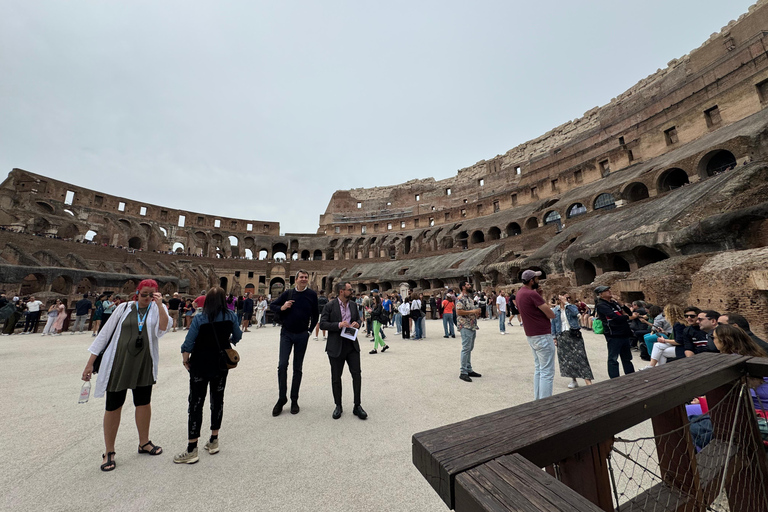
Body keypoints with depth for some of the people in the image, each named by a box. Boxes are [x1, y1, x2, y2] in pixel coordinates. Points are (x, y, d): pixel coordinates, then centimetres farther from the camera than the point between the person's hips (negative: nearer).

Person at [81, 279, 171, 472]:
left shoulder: (157, 309, -3)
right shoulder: (124, 308, -1)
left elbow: (163, 329, -20)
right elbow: (105, 333, 5)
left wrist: (159, 305, -26)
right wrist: (90, 362, 3)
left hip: (144, 365, 1)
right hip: (118, 363, 0)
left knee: (144, 403, 14)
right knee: (113, 406, 8)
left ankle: (144, 443, 33)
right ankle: (109, 452, 28)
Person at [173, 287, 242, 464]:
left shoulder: (199, 319, -15)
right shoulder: (231, 316, -9)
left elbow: (188, 344, -15)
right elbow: (237, 337, 3)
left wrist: (185, 360, 2)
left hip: (200, 364, -3)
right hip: (221, 364, 3)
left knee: (196, 403, 6)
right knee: (217, 399, 16)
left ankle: (192, 450, 13)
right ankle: (214, 441, 29)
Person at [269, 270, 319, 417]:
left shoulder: (312, 294, -2)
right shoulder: (288, 293, -1)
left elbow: (315, 315, 6)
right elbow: (272, 306, 9)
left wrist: (310, 330, 2)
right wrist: (281, 308, -10)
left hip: (302, 335, 0)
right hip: (287, 333, 0)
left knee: (298, 368, 9)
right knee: (282, 365, -3)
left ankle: (294, 400, 22)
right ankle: (282, 398, 16)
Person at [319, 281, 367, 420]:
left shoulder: (353, 305, 7)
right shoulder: (330, 306, -8)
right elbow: (322, 324, -11)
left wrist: (357, 324, -4)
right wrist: (339, 325, -22)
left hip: (352, 345, 4)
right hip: (336, 347, -3)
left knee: (357, 374, 2)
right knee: (336, 377, 11)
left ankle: (357, 406, 18)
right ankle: (338, 406, 30)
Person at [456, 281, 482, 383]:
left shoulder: (469, 298, 17)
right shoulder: (460, 298, -13)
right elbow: (458, 312, -23)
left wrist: (476, 312, 6)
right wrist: (472, 311, -18)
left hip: (472, 326, 9)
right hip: (465, 327, -9)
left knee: (470, 349, 14)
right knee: (466, 349, -6)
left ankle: (469, 369, 24)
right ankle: (463, 372, 2)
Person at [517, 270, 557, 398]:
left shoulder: (520, 293, 9)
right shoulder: (532, 294, -20)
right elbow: (551, 315, -16)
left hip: (531, 335, 9)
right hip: (542, 336, -9)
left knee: (538, 369, 17)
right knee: (547, 371, -1)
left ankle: (537, 399, 24)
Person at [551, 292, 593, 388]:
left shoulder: (572, 307, 4)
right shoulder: (555, 311, 6)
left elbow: (575, 312, -21)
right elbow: (553, 325, 8)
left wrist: (566, 303, -16)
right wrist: (554, 337, 5)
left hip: (574, 334, -1)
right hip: (562, 336, 2)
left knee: (580, 356, -8)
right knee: (566, 358, 5)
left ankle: (588, 381, -5)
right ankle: (574, 380, 20)